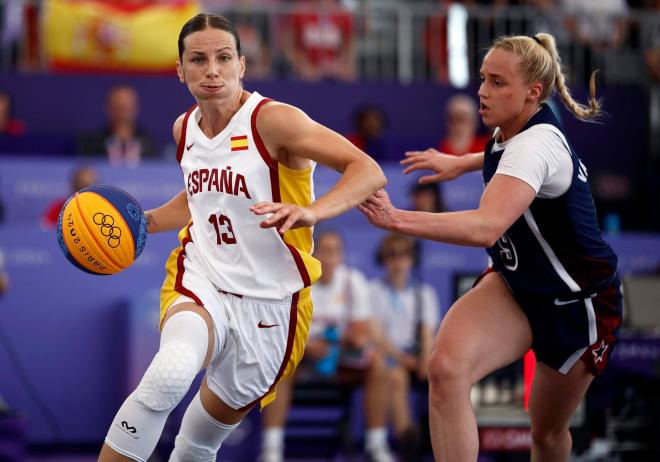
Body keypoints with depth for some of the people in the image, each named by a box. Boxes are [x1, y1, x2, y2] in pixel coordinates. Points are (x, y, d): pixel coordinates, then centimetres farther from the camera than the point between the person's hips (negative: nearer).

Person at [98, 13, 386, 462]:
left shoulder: (273, 120, -15)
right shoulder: (185, 128, 4)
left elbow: (369, 172, -26)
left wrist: (311, 212, -43)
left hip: (269, 302, -2)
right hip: (200, 281, 2)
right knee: (171, 373, -33)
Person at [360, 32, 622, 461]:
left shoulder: (537, 145, -32)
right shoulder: (516, 130, -6)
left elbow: (487, 227, -50)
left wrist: (397, 219, -60)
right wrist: (460, 163, 21)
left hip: (576, 305, -6)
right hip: (516, 284, 7)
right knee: (446, 369, -25)